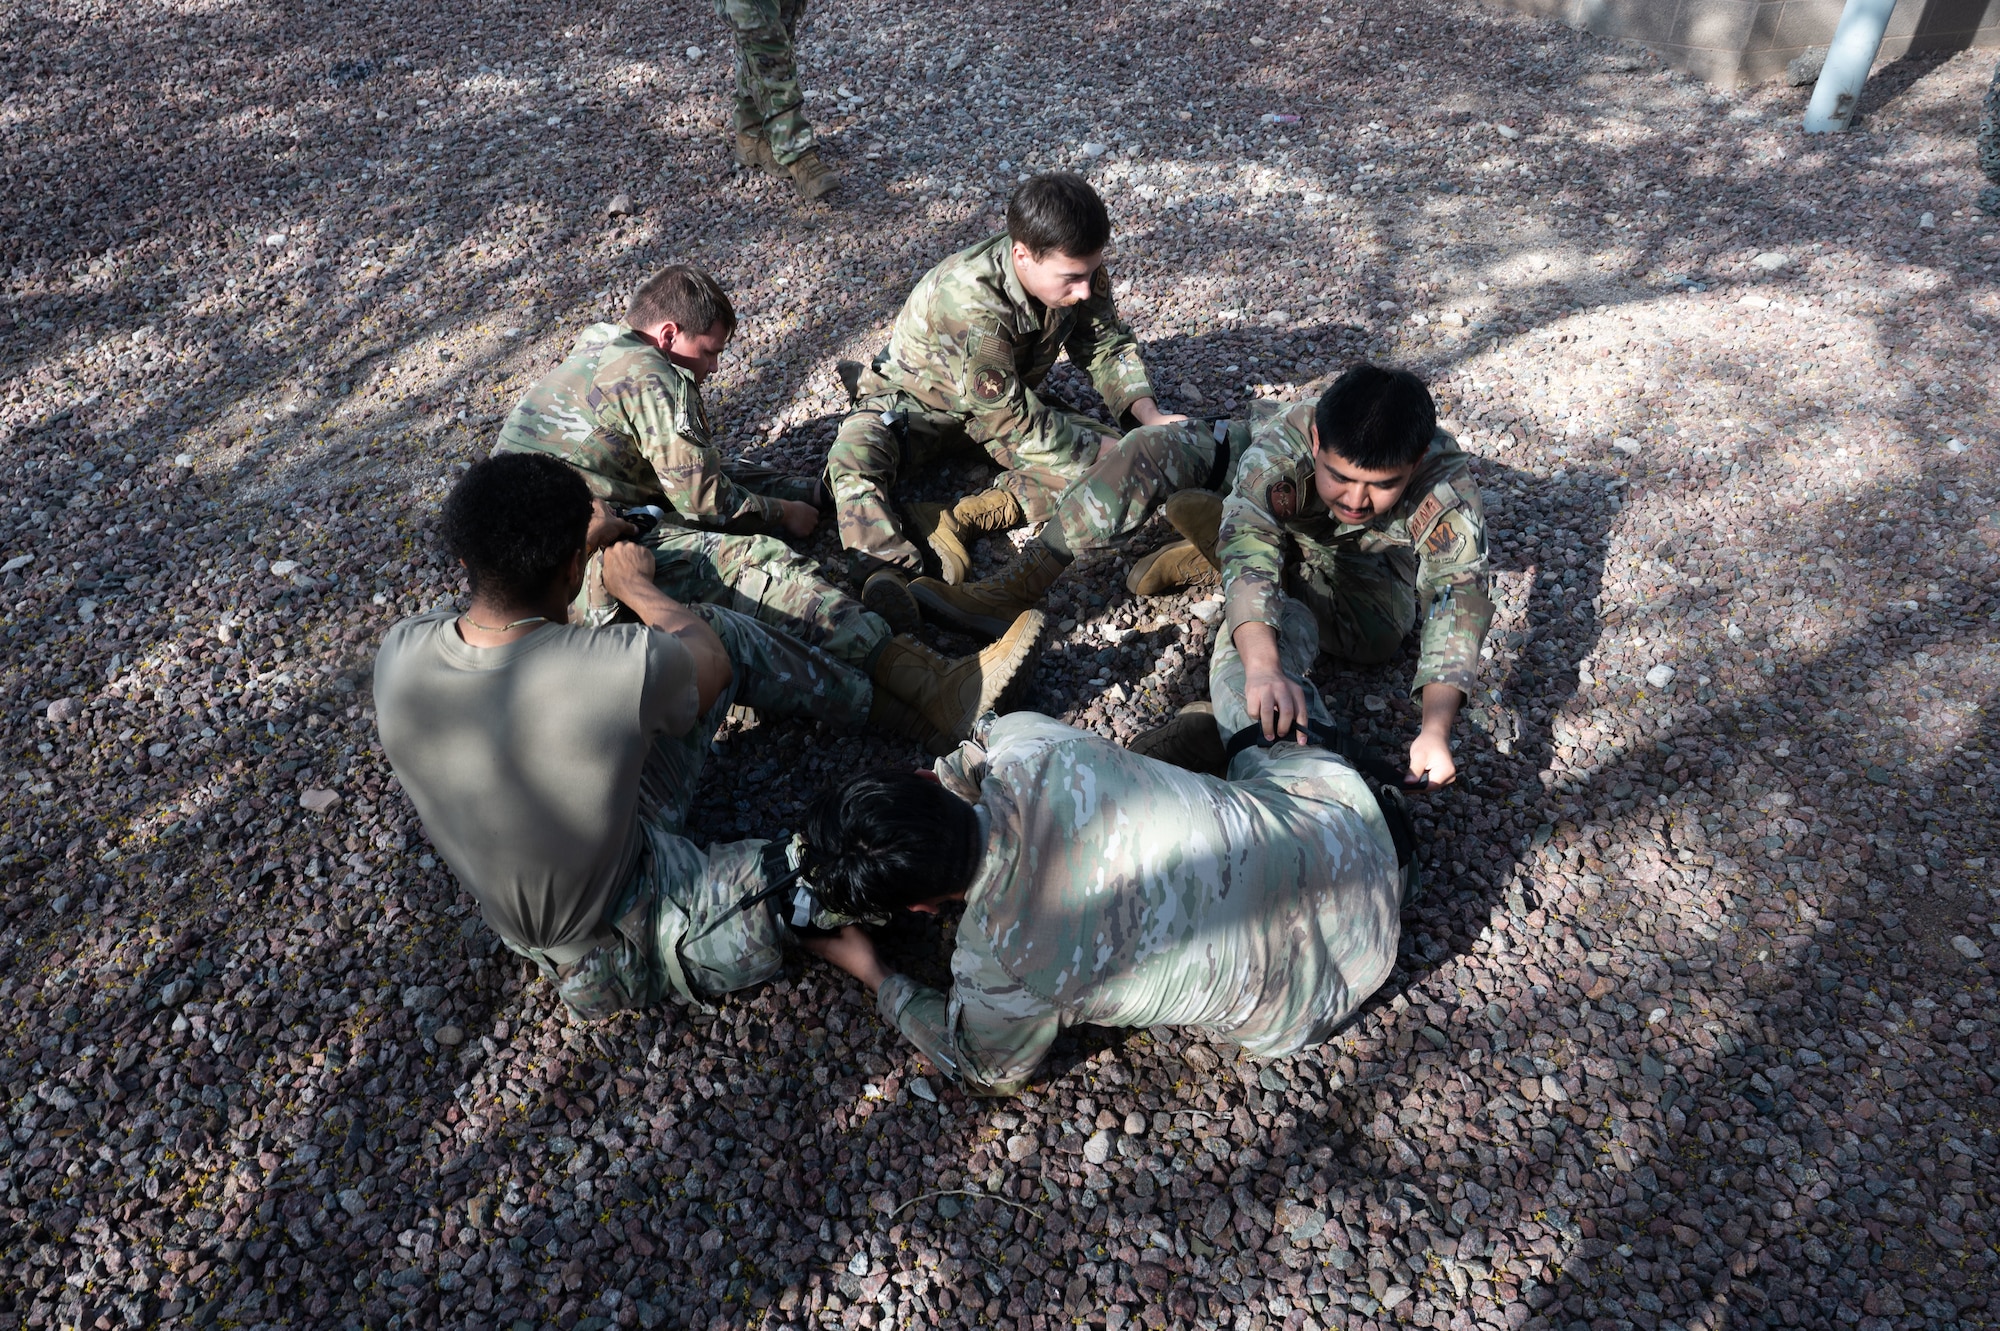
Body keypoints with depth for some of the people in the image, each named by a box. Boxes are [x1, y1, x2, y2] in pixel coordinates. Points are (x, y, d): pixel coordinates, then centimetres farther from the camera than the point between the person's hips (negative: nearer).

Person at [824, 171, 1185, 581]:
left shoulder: (1078, 270, -20)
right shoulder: (969, 299, -38)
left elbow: (1107, 345, -2)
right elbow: (1011, 420, -31)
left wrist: (1148, 416, -17)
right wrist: (1098, 453, -28)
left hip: (1014, 395, 5)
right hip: (921, 399, -5)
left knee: (1107, 450, -21)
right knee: (853, 454, -34)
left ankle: (958, 520, -33)